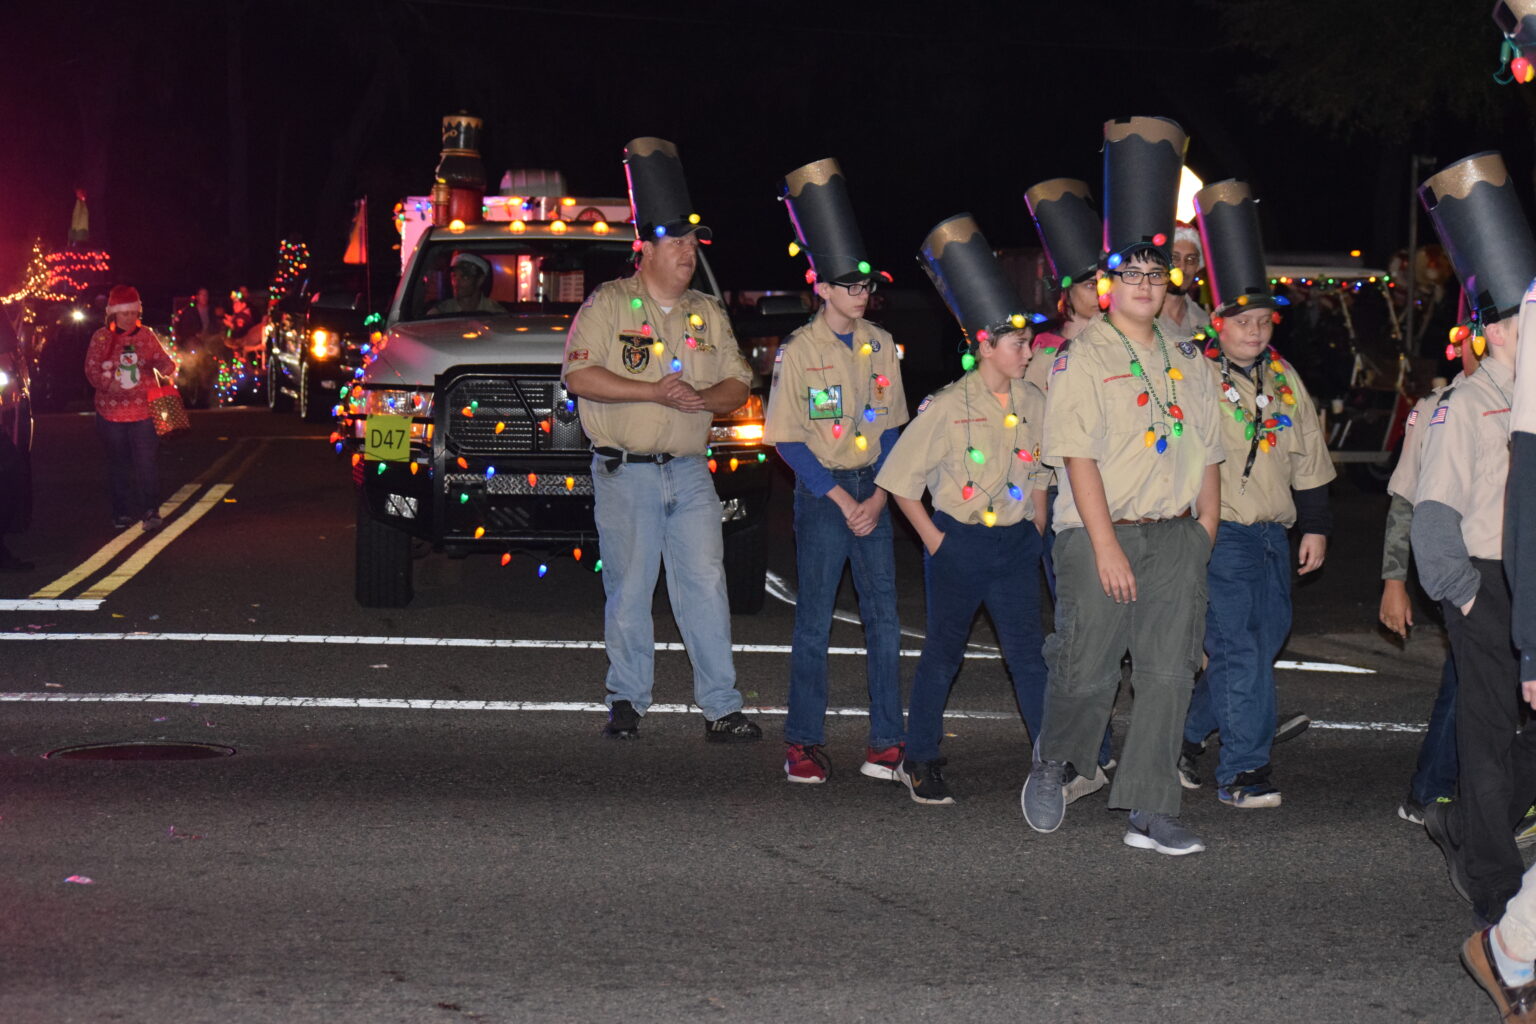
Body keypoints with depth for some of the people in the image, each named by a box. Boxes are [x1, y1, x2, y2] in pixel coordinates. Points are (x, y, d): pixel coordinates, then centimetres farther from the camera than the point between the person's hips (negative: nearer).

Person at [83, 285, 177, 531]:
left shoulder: (146, 335, 3)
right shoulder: (101, 337, -1)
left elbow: (162, 359, 7)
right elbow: (92, 368, -2)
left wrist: (169, 368, -17)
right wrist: (108, 384, -20)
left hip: (142, 411, -1)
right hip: (111, 411, 1)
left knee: (146, 460, -8)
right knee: (118, 464, 10)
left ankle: (150, 510, -5)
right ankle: (122, 513, 19)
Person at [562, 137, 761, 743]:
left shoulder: (707, 315, 14)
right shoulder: (608, 305, -1)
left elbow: (738, 383, 16)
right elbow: (579, 376, -10)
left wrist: (704, 398, -7)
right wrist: (654, 392, -16)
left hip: (689, 471, 4)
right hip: (625, 472, -4)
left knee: (706, 586, -1)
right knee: (629, 591, 0)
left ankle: (721, 706, 2)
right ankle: (627, 700, 12)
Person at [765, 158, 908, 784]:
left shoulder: (880, 346, 7)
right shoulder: (800, 351, -6)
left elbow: (893, 426, 10)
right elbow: (786, 439, -7)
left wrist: (876, 497, -3)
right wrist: (841, 499, -11)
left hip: (873, 491, 4)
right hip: (820, 492, -4)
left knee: (884, 619, 2)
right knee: (814, 622, -1)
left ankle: (888, 742, 6)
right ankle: (803, 744, 6)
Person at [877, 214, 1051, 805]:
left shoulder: (1033, 402, 3)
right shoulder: (948, 408, -11)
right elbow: (900, 480, -5)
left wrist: (1034, 531, 9)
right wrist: (934, 538, -7)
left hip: (1016, 542, 3)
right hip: (960, 541, -3)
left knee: (1027, 651, 1)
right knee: (943, 651, 5)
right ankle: (920, 763, 16)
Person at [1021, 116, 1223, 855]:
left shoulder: (1187, 364, 14)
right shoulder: (1083, 358, -2)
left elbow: (1207, 457, 16)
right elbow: (1078, 457, -9)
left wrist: (1205, 540, 6)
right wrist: (1106, 546, -16)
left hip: (1176, 537, 4)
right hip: (1100, 534, -4)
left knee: (1168, 673, -1)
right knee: (1087, 670, -3)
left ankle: (1149, 814, 3)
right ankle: (1052, 768, 25)